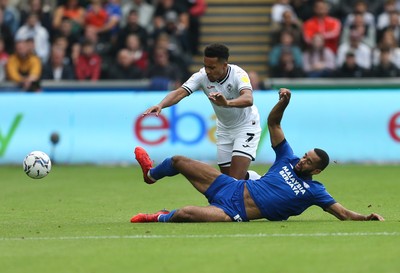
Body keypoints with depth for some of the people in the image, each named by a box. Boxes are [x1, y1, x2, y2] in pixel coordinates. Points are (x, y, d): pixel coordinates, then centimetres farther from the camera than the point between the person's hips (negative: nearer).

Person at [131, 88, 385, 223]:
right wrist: (284, 102, -6)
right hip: (232, 188, 6)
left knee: (185, 213, -29)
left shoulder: (314, 191, -6)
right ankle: (152, 173, 47)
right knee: (179, 161, 12)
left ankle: (162, 217, 7)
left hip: (235, 213, -6)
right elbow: (273, 122, 11)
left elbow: (343, 213, -10)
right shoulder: (289, 160, 7)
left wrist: (366, 217, -29)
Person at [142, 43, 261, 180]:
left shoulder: (238, 74, -29)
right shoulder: (201, 76, -17)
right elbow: (179, 92, -28)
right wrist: (160, 105, -48)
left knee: (236, 179, -20)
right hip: (224, 129, 5)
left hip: (246, 126, -5)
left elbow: (248, 99, -47)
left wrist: (227, 103, -67)